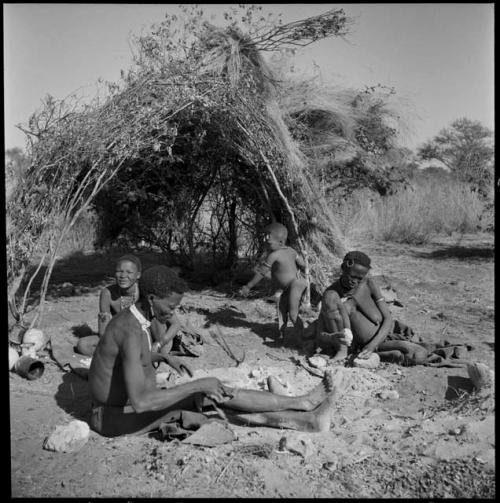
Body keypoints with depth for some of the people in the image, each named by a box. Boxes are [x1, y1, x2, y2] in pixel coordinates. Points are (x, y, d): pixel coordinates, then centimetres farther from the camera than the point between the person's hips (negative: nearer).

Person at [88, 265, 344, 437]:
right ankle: (305, 402, -10)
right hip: (115, 417, -9)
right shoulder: (132, 333, -30)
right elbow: (140, 402, -38)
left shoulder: (132, 319, 3)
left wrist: (164, 357, 18)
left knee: (217, 403, -5)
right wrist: (199, 384, -33)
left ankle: (307, 420, -5)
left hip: (128, 403, 9)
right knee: (212, 397, -19)